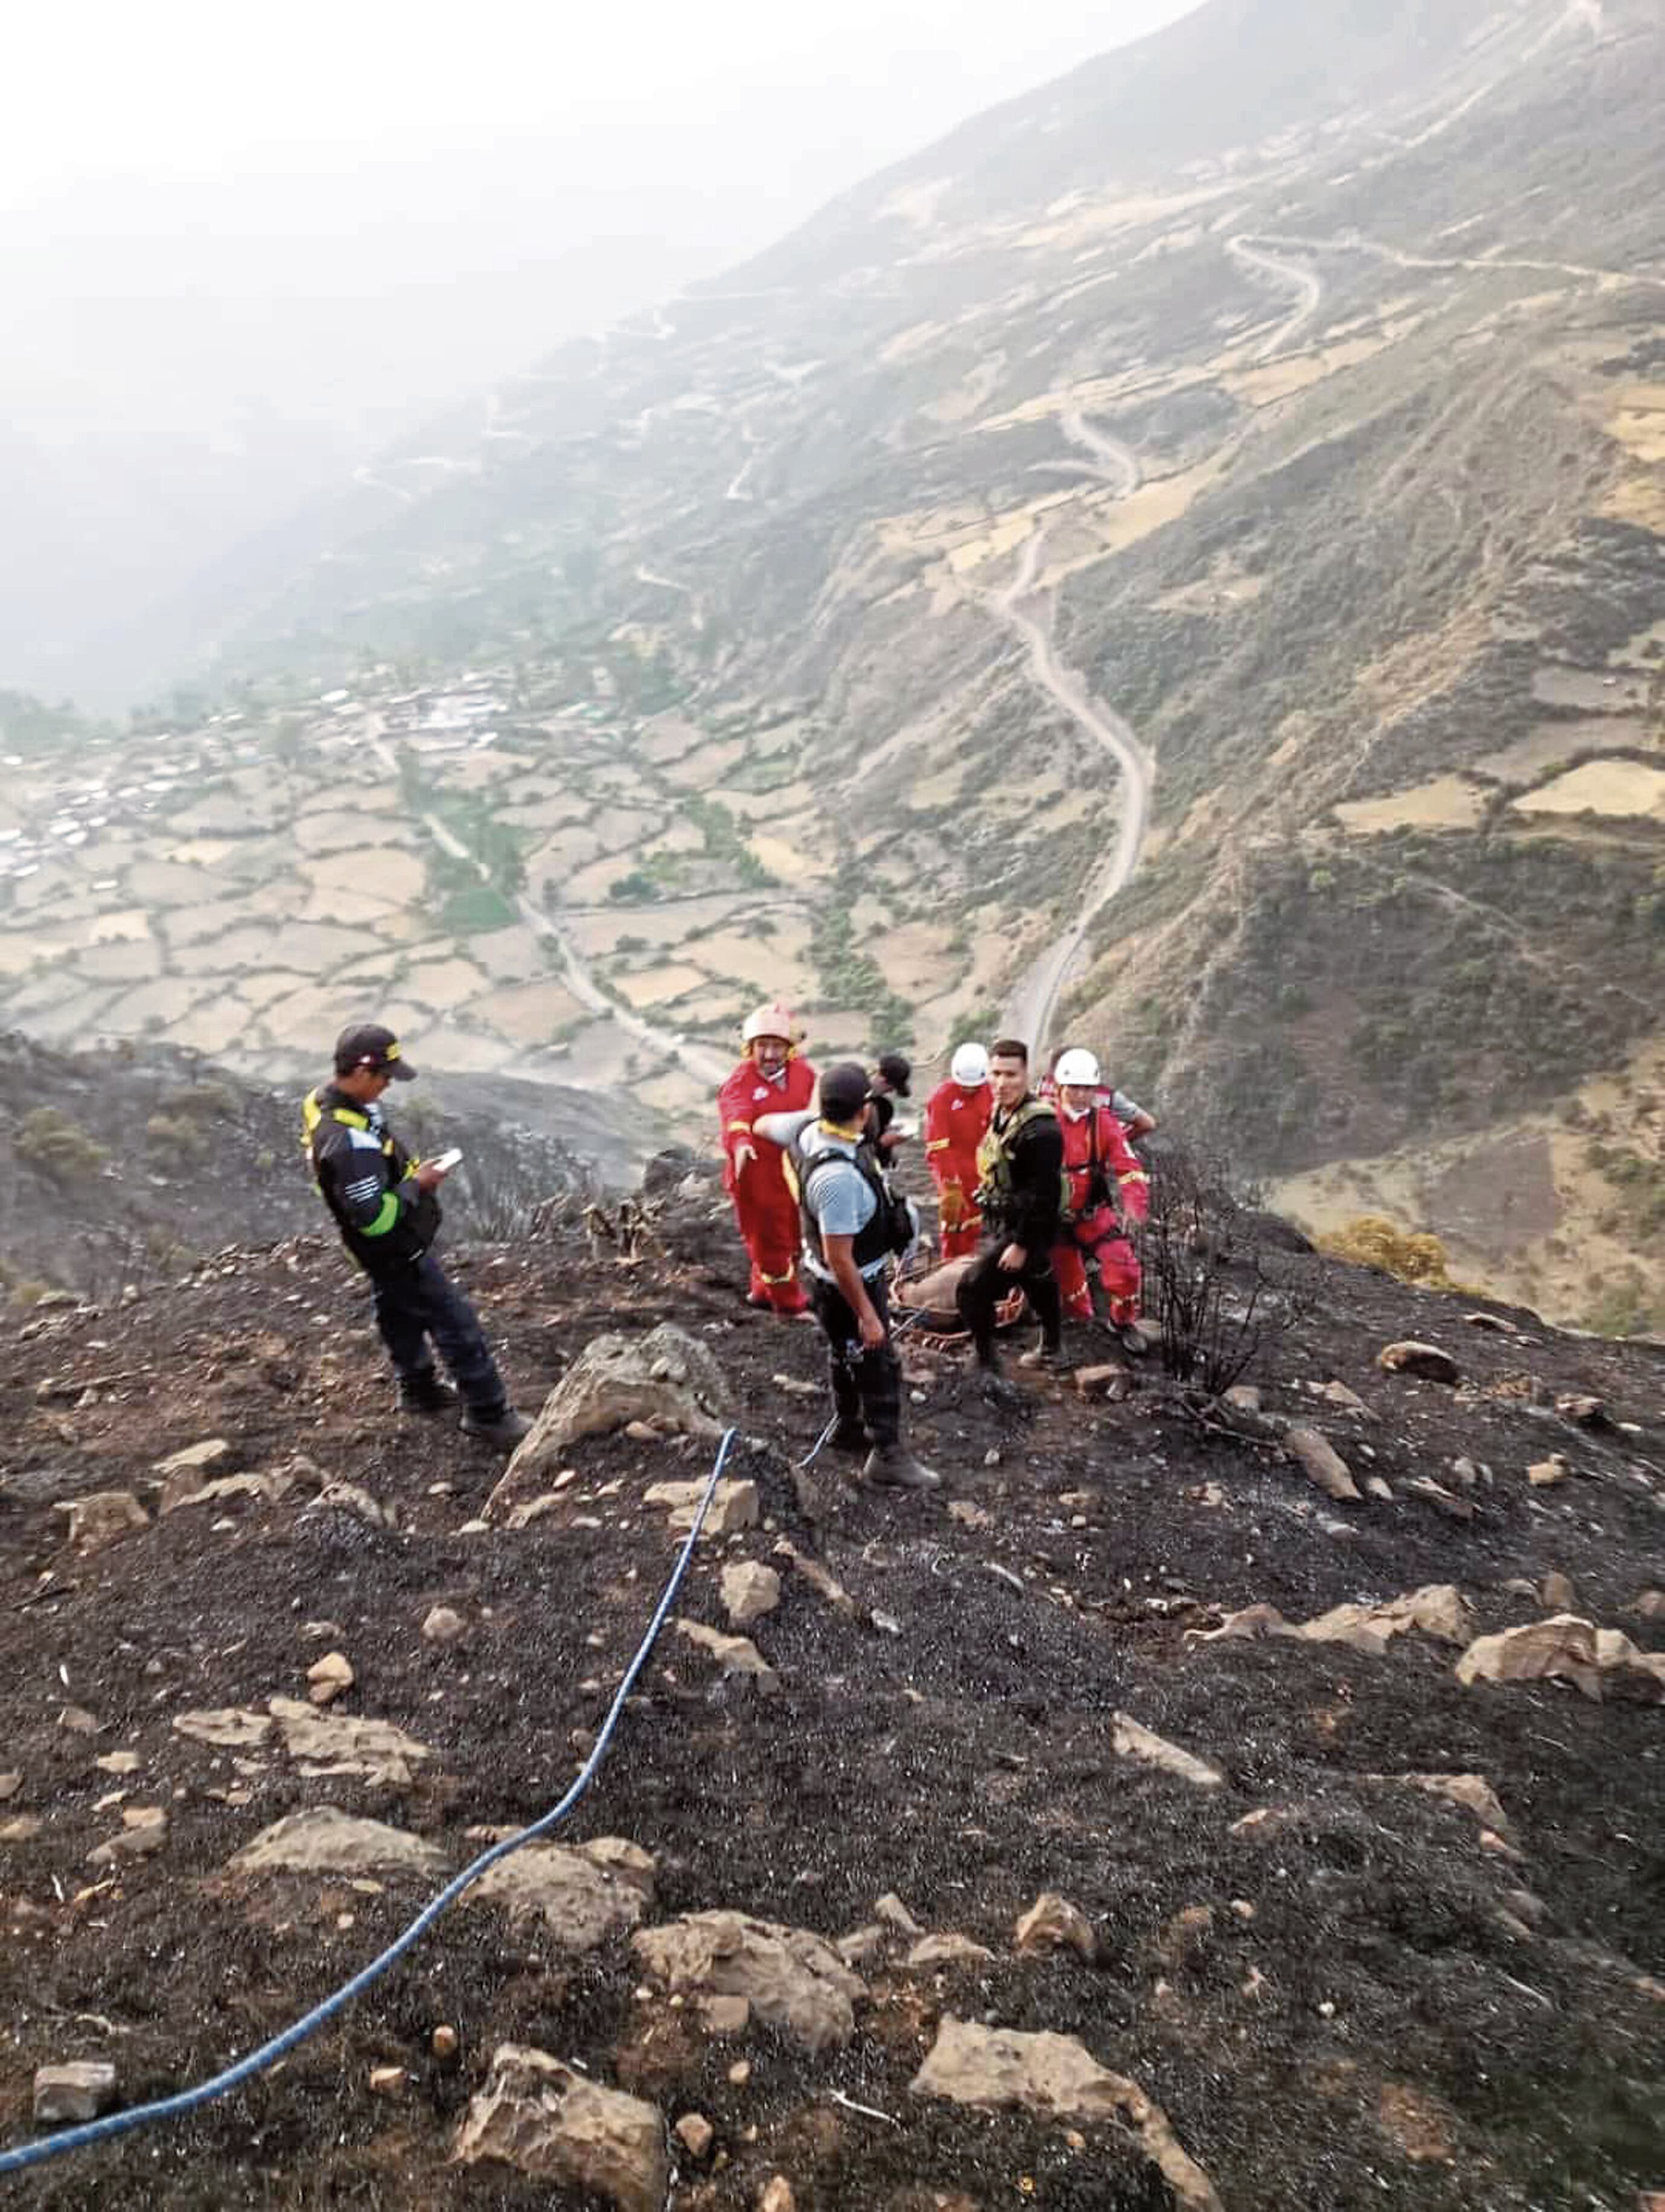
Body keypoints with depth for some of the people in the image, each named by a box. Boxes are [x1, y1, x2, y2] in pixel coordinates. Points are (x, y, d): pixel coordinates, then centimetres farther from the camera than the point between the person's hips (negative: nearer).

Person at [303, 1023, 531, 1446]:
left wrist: (407, 1170, 5)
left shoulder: (323, 1100, -6)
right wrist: (418, 1184, -22)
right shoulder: (349, 1142, -38)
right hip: (397, 1251, -10)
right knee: (456, 1323, 1)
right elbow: (375, 1217, -33)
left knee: (402, 1315, 28)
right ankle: (489, 1414, 12)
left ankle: (419, 1390, 48)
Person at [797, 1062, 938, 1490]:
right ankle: (887, 1457, 22)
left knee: (847, 1354, 27)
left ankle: (848, 1428, 48)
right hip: (849, 1284, -9)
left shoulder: (815, 1133, -11)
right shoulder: (839, 1176, -38)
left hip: (858, 1271, 9)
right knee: (878, 1366, 6)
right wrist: (867, 1315, -23)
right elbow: (839, 1258, -32)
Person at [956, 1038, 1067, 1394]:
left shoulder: (1039, 1129, -28)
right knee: (1037, 1283, 27)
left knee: (973, 1292, -11)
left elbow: (1043, 1195, -29)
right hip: (1007, 1223, 9)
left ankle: (990, 1369, 1)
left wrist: (1021, 1244, -26)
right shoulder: (1002, 1113, 0)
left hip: (1029, 1228, -9)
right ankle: (1051, 1349, 48)